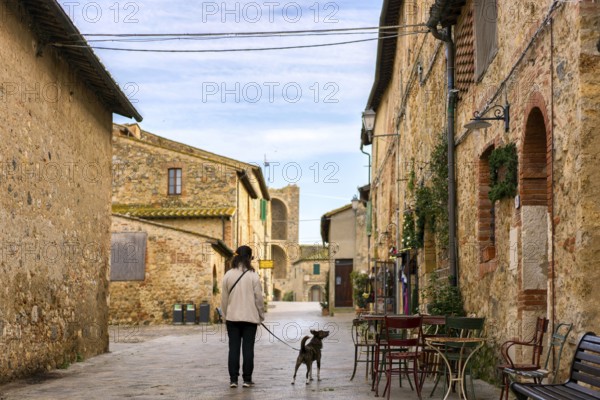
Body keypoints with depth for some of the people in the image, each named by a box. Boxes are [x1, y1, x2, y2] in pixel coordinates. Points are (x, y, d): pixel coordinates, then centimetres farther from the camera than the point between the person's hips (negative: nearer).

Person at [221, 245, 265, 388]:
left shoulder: (228, 275, 1)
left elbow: (224, 299, 5)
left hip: (232, 317, 2)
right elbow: (258, 298, -4)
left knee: (233, 348, 6)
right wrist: (261, 315, 9)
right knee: (248, 348, 3)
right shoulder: (253, 275, -7)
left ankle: (233, 379, 5)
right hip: (250, 317, -2)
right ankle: (247, 379, 5)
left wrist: (225, 316, 16)